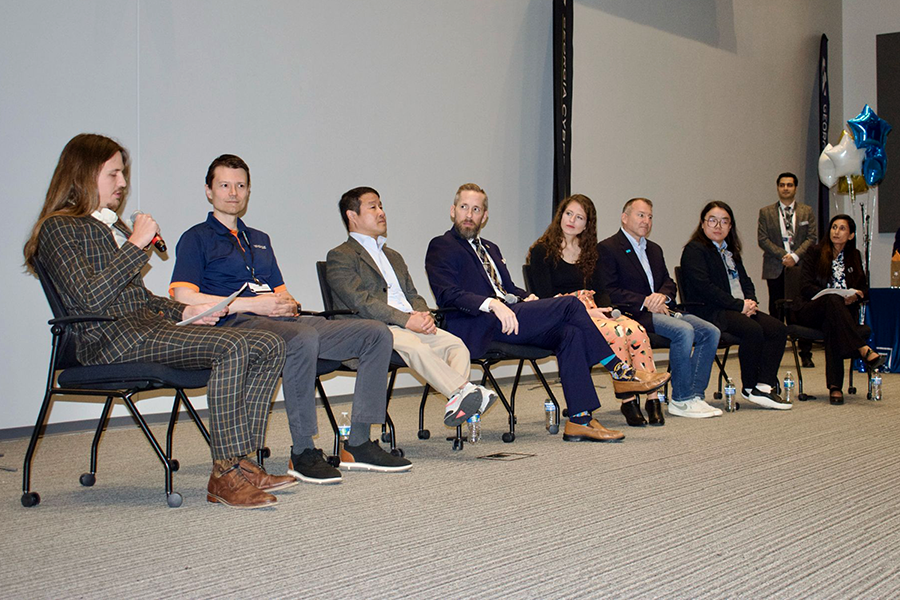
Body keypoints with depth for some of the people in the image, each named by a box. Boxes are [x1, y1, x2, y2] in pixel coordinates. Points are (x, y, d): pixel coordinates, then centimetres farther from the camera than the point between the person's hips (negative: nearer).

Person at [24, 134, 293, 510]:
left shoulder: (114, 227, 27)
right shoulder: (59, 228, 0)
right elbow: (89, 297, -15)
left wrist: (183, 311, 10)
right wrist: (136, 245, -12)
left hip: (149, 326, 9)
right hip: (112, 340, -9)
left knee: (268, 347, -10)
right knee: (230, 347, -30)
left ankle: (240, 462, -14)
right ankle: (224, 477, -27)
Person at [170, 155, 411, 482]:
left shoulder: (260, 240, 30)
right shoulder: (196, 239, 8)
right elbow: (182, 297, -7)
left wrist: (289, 304, 2)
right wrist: (250, 304, -13)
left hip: (283, 321, 7)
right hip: (237, 324, -7)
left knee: (376, 333, -9)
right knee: (303, 338, -40)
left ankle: (357, 445, -12)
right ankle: (302, 452, -28)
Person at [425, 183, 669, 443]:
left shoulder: (490, 249, 29)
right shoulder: (441, 247, 3)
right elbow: (447, 294, -12)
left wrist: (526, 298, 1)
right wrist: (492, 304, -26)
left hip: (507, 316, 8)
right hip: (479, 327, -8)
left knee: (571, 333, -18)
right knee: (569, 304, -18)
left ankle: (579, 420, -20)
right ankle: (620, 372, -7)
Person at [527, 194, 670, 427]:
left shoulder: (589, 253, 20)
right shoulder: (541, 251, 1)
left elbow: (600, 290, 16)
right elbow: (545, 297, -8)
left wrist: (605, 309, -8)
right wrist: (585, 311, -17)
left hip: (592, 311, 5)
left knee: (636, 329, -24)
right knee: (616, 333, -31)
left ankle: (652, 398, -21)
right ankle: (628, 401, -21)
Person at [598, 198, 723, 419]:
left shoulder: (654, 249, 24)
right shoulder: (607, 248, -3)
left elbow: (668, 282, 20)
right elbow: (609, 291, -12)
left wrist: (662, 295, -5)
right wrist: (645, 302, -18)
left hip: (661, 310, 8)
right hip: (634, 314, -8)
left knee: (710, 332, -10)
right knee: (684, 330, -29)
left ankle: (694, 395, -10)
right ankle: (682, 400, -19)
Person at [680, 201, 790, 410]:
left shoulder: (730, 252, 25)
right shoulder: (694, 250, -3)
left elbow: (745, 281, 23)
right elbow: (704, 287, -14)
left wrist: (750, 301, -1)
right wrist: (739, 305, -16)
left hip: (740, 310, 8)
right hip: (709, 312, -8)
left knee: (778, 329, -14)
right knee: (754, 330, -30)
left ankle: (764, 386, -21)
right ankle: (749, 387, -13)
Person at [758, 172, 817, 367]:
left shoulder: (806, 212, 12)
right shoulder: (766, 212, 9)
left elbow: (812, 238, 5)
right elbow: (762, 239, 1)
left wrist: (796, 256, -11)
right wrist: (783, 256, -10)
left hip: (801, 267, 0)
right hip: (775, 270, 0)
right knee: (776, 312, 0)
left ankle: (806, 355, 4)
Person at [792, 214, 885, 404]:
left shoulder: (855, 257, 20)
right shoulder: (816, 252, 9)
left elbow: (864, 289, 16)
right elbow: (806, 287, -3)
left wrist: (855, 295, -8)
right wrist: (833, 295, -17)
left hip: (845, 309, 1)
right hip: (812, 309, -1)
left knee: (832, 324, -37)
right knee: (833, 301, -38)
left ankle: (835, 386, -47)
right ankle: (864, 350, -50)